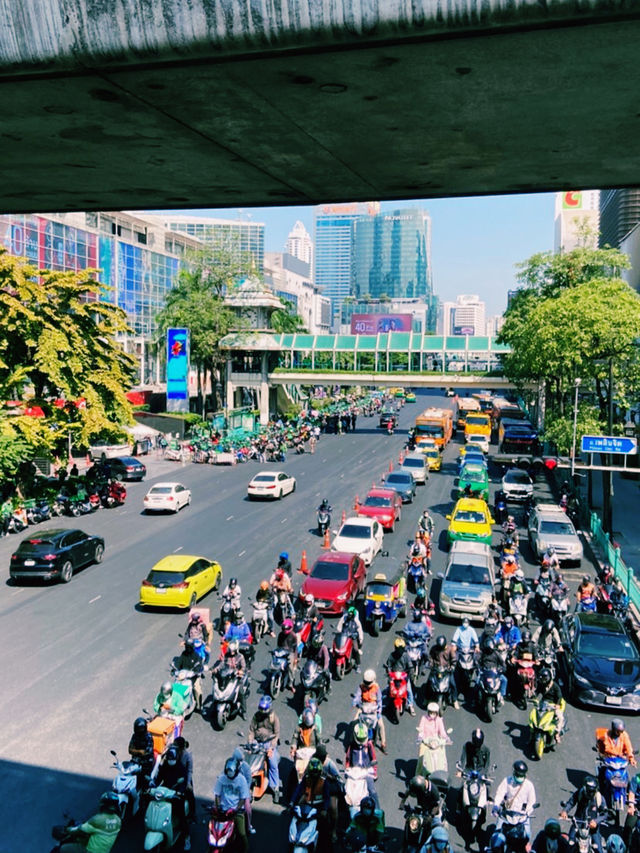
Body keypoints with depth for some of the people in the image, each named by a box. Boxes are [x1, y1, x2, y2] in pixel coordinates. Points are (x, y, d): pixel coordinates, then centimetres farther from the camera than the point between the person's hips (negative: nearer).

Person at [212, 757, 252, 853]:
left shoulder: (241, 779, -8)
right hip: (223, 809, 2)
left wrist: (236, 809, -17)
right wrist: (217, 807, -12)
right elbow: (217, 794, 1)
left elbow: (243, 798, -6)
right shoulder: (221, 778, -5)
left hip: (238, 810, -2)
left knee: (241, 834, -13)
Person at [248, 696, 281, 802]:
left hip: (270, 742, -2)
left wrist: (271, 747, -12)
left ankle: (275, 789, 1)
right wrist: (250, 744, -6)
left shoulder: (274, 717, -6)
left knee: (273, 764, -11)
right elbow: (251, 730, 5)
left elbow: (277, 734, -4)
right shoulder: (256, 716, 1)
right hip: (258, 742, 2)